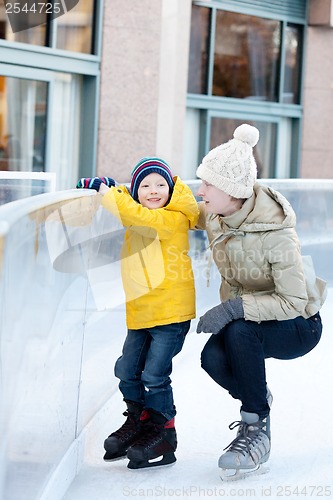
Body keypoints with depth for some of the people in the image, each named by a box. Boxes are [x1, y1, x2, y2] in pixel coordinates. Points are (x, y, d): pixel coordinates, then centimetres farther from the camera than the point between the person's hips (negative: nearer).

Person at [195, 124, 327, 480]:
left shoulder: (275, 233, -30)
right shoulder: (213, 214, -10)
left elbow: (294, 302, -29)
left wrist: (236, 307, -39)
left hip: (299, 326, -5)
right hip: (247, 320, 6)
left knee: (239, 332, -36)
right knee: (213, 357, -26)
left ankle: (256, 431, -18)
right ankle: (258, 400, 7)